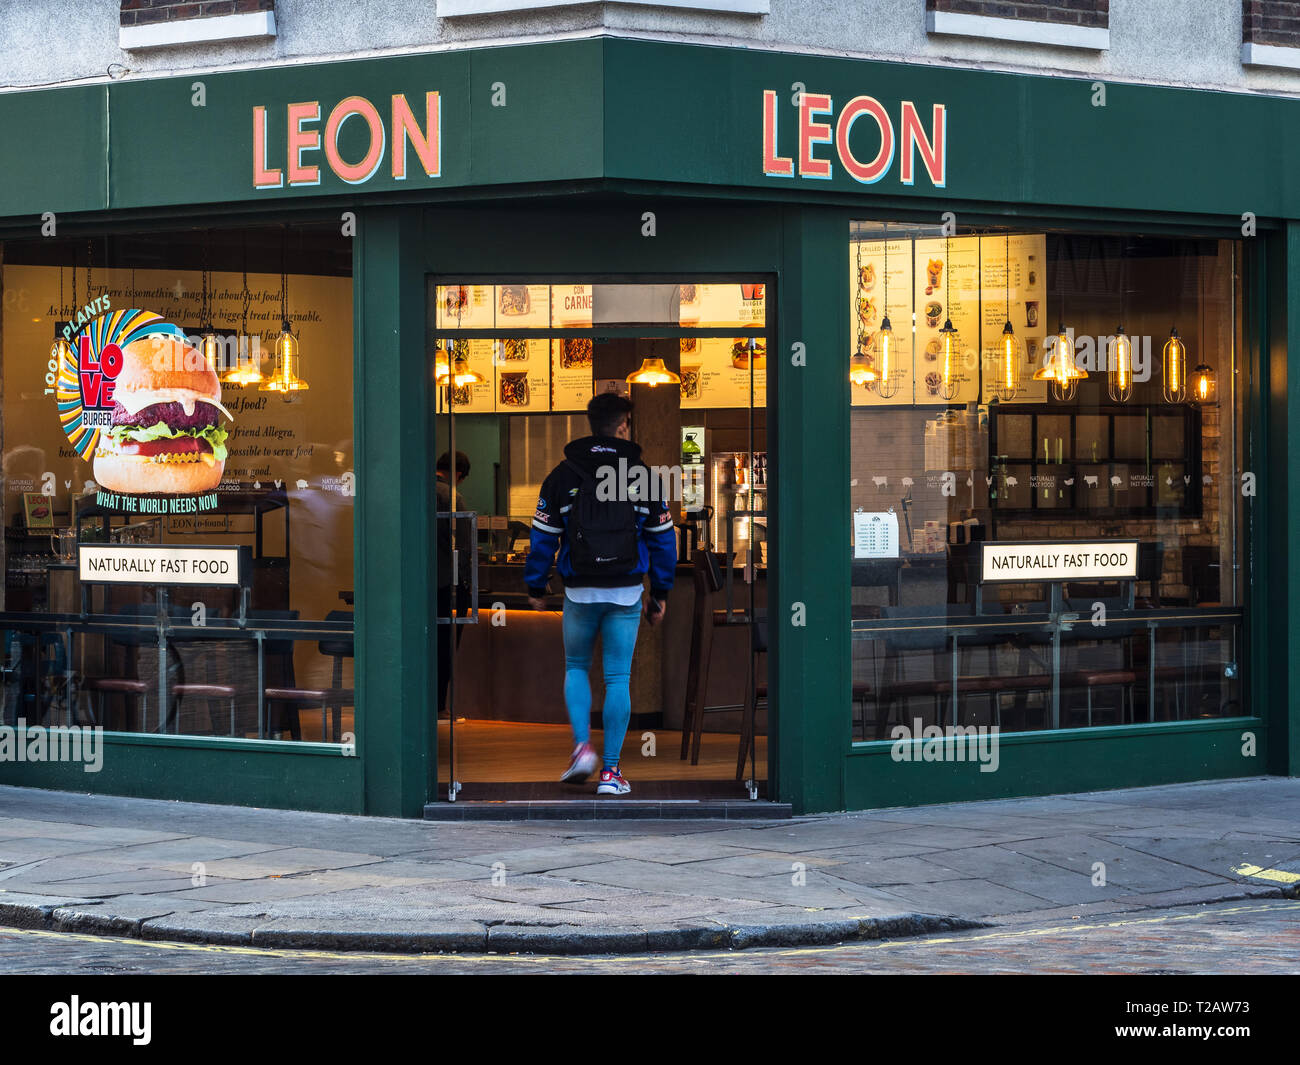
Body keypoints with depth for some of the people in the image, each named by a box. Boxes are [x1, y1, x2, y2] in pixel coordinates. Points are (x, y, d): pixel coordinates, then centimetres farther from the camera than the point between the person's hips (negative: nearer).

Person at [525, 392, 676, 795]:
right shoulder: (642, 475, 1)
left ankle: (582, 745, -1)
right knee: (618, 678, 4)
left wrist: (535, 588, 11)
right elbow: (662, 536, 5)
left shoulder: (562, 475, 1)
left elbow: (543, 535, 1)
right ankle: (610, 770, 1)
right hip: (626, 592, 0)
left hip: (580, 591, 0)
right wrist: (660, 594, 13)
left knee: (576, 667, 19)